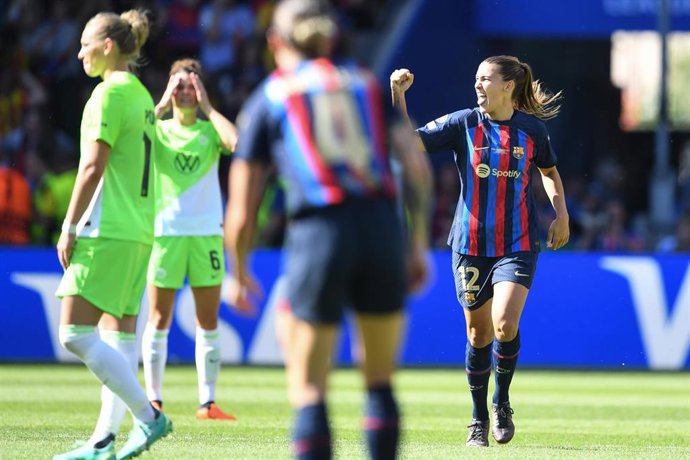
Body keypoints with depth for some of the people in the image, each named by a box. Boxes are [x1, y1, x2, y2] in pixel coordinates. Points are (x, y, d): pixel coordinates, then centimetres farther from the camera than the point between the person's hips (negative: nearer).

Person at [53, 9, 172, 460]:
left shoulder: (110, 92, -11)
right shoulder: (141, 94, 16)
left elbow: (93, 165, -16)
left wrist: (69, 228, -13)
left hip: (107, 230, -10)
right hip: (139, 231, 10)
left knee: (76, 334, -10)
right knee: (118, 335, 7)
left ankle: (148, 416, -13)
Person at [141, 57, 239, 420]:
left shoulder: (210, 130, 8)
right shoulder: (157, 130, 6)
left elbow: (236, 142, -15)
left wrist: (206, 106, -6)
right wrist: (162, 105, -10)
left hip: (207, 233, 1)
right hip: (165, 231, -1)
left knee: (208, 323, 3)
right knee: (159, 320, 0)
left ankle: (207, 402, 7)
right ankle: (153, 400, 5)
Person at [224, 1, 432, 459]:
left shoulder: (267, 99, 15)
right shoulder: (370, 84, 21)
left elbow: (241, 209, 14)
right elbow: (417, 167, 10)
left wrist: (239, 275, 28)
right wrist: (419, 246, 17)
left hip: (318, 230, -2)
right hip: (382, 224, 2)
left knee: (308, 392, 3)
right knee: (381, 383, 13)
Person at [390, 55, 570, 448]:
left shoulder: (533, 130, 1)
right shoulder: (463, 124, -2)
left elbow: (549, 171, 20)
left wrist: (561, 213, 9)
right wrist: (398, 94, -19)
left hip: (518, 243, -1)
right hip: (472, 243, 1)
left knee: (505, 325, -18)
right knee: (479, 332, 5)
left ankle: (502, 401, 7)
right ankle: (479, 419, 22)